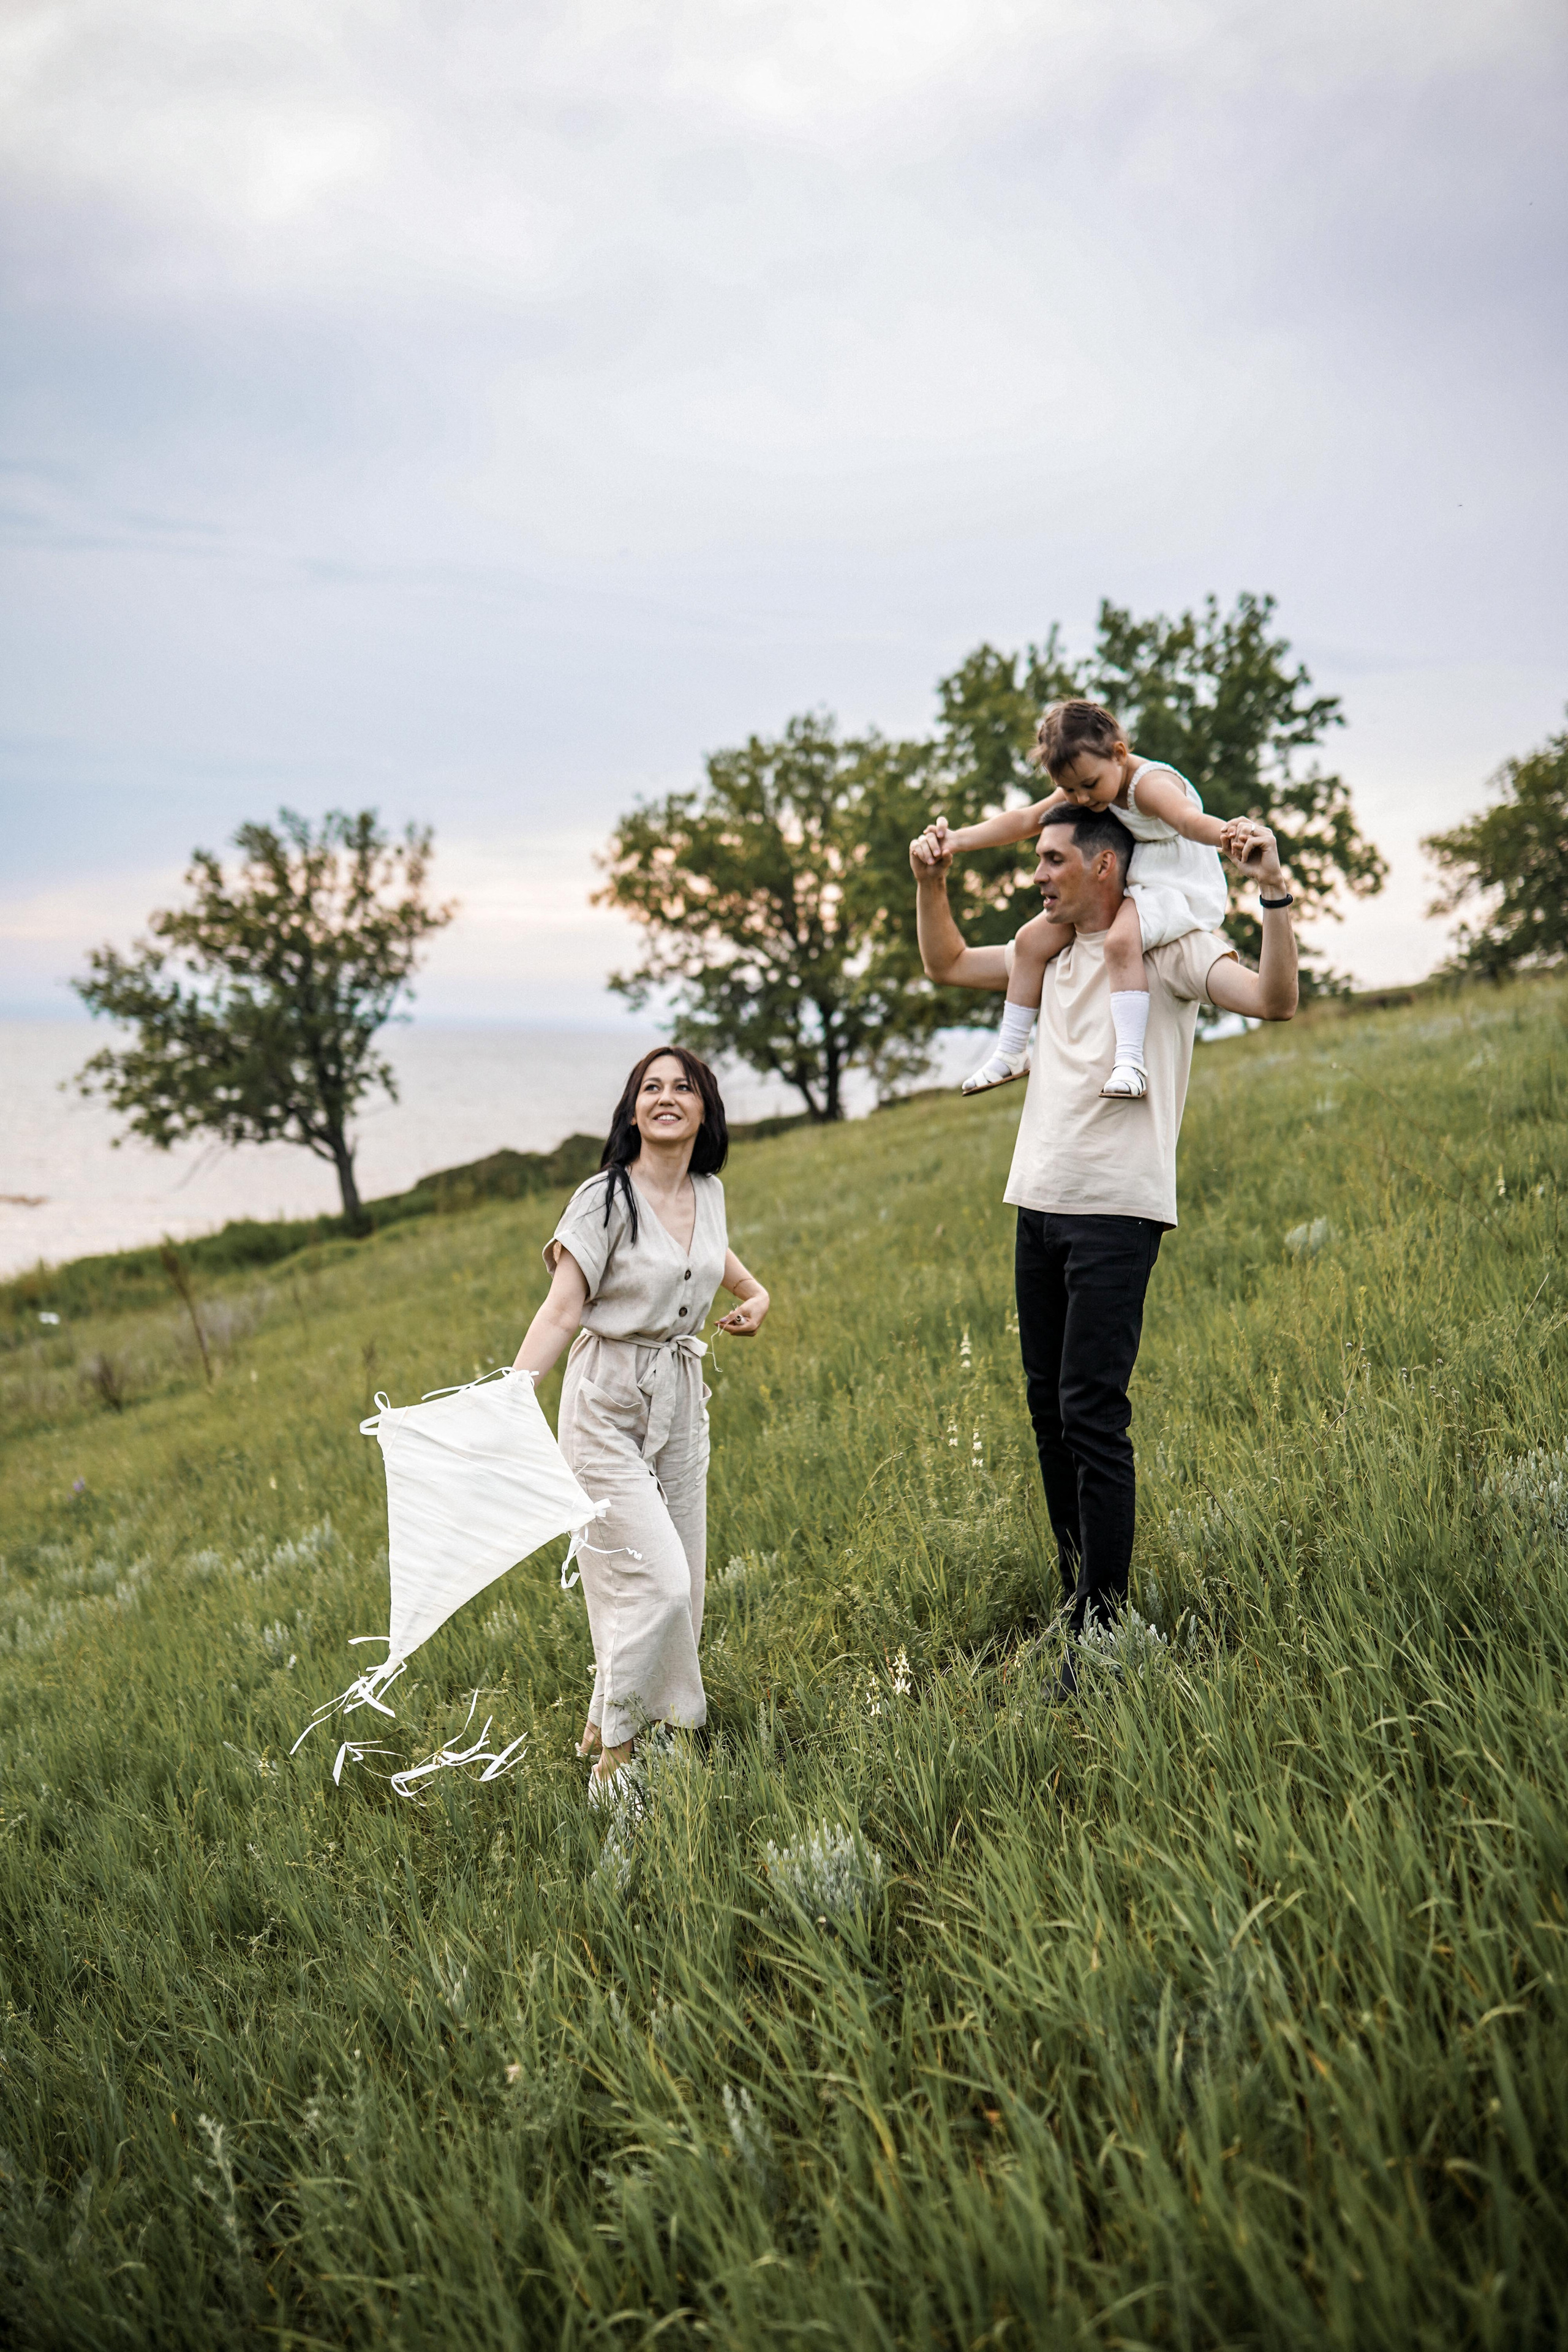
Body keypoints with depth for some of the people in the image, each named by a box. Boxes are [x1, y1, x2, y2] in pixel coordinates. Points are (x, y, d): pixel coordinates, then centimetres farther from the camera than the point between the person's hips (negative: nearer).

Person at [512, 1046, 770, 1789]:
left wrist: (755, 1292, 10)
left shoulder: (708, 1192, 4)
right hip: (608, 1407, -7)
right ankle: (612, 1755, 2)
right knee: (656, 1582, -14)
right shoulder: (607, 1199, -15)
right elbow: (561, 1313, -20)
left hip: (681, 1403, 7)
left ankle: (607, 1723, 28)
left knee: (683, 1588, 9)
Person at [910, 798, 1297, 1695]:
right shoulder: (1051, 955, 18)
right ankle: (1080, 1603, 21)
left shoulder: (1170, 948, -3)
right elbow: (946, 964, 30)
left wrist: (1274, 894, -26)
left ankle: (1103, 1632, -5)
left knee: (1093, 1418, -10)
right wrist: (931, 883, 16)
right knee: (1050, 1411, 10)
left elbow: (1276, 1000, -16)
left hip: (1115, 1213, -8)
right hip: (1039, 1207, 8)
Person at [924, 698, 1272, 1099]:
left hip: (1178, 891, -9)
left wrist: (1227, 834, -67)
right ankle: (1011, 1053, 14)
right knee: (1032, 940, 2)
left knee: (1120, 941, -38)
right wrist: (957, 838, -6)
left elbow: (1188, 818, -45)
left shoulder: (1149, 785, -25)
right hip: (1121, 892, 9)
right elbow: (1025, 820, 2)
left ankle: (1130, 1062, -42)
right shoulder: (1085, 786, 0)